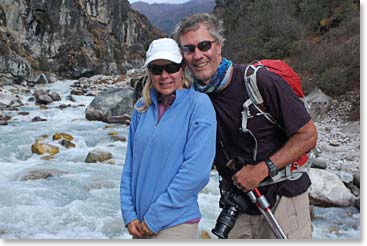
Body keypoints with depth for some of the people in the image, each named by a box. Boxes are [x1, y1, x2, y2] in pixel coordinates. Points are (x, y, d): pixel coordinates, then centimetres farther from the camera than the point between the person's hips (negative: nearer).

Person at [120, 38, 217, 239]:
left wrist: (155, 217, -14)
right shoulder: (142, 108, 4)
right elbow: (130, 164, 8)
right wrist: (129, 214, 0)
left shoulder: (199, 104, -11)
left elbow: (197, 170, -17)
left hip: (176, 223, -5)